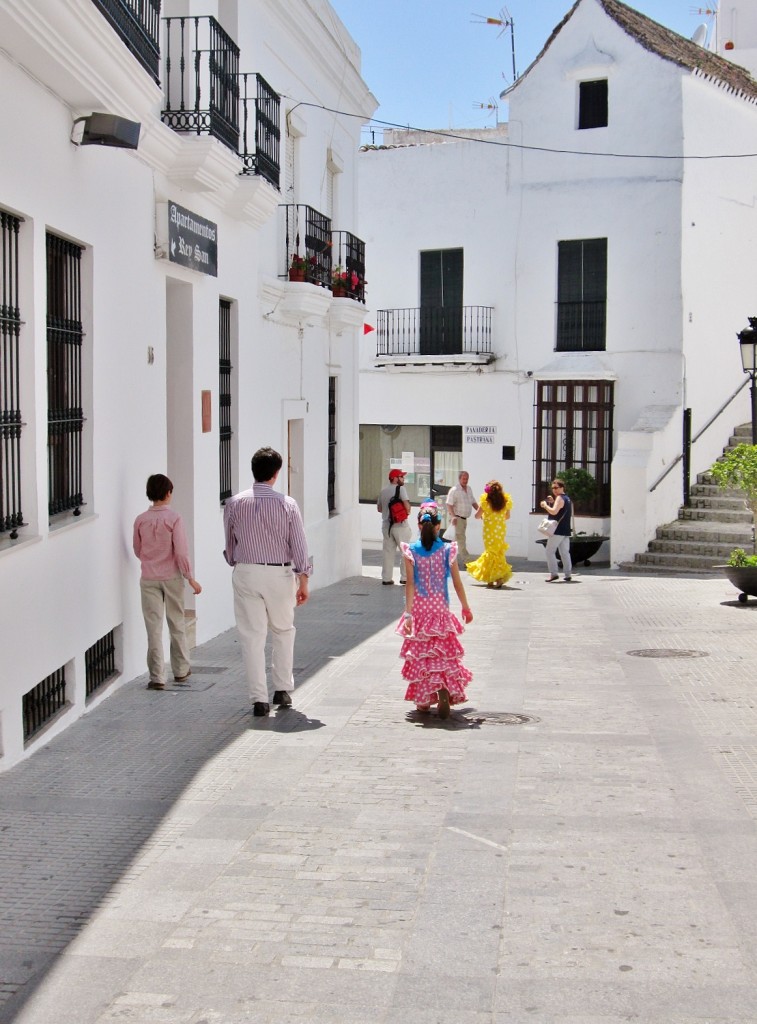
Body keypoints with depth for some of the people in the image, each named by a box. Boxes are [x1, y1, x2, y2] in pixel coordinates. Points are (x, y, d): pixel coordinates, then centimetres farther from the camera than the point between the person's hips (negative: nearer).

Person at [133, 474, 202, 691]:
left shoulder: (140, 520, -2)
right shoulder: (174, 518, -11)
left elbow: (137, 550, 10)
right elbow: (181, 552, -13)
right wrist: (190, 578, -3)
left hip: (148, 579, 2)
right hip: (172, 577, -1)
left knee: (154, 628, 2)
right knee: (177, 624, 13)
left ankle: (157, 677, 0)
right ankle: (181, 670, 24)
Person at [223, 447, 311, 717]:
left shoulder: (234, 504, -2)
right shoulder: (287, 504, -5)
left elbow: (229, 545, 7)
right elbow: (299, 544, -5)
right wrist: (303, 579, 2)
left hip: (246, 573, 0)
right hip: (280, 574, 0)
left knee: (252, 636, 2)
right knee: (283, 631, 19)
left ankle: (259, 698, 1)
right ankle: (283, 690, 20)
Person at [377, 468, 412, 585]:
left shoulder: (383, 491, 10)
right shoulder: (400, 489, -10)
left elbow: (379, 508, 16)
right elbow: (407, 505, -20)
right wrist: (407, 513, -1)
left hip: (386, 525, 6)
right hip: (400, 524, -6)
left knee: (388, 552, 9)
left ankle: (386, 578, 9)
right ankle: (405, 577, 2)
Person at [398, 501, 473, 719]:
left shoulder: (411, 551, -8)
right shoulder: (447, 550, -6)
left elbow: (410, 584, -12)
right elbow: (457, 582, -1)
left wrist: (408, 613, -13)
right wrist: (465, 607, 12)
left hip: (419, 610, 0)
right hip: (440, 610, 0)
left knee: (421, 654, 12)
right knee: (443, 654, 9)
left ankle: (424, 700, 15)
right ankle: (444, 692, -13)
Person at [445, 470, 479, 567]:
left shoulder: (469, 489, 13)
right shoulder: (454, 490, -12)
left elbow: (473, 503, 19)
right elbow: (449, 505, -16)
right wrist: (453, 516, -29)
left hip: (464, 518, 8)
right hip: (457, 518, -8)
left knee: (459, 539, 14)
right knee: (461, 540, -11)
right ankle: (466, 561, -14)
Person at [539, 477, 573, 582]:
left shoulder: (560, 498, -10)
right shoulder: (568, 499, 19)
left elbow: (554, 511, -23)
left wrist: (545, 505, -8)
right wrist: (553, 503, 19)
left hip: (557, 530, -9)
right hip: (566, 531, 9)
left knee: (550, 551, -4)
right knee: (565, 552, 8)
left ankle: (553, 573, -10)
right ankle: (568, 574, 5)